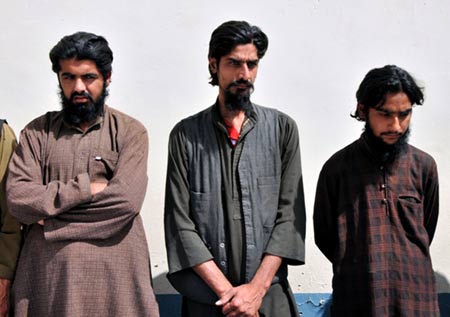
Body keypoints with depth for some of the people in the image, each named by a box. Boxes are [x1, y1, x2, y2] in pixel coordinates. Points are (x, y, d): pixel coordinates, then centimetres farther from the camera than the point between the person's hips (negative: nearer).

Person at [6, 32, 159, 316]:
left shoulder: (130, 131, 0)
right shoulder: (37, 132, 7)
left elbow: (126, 200, -14)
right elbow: (18, 199, -6)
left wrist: (49, 213, -8)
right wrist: (86, 187, -12)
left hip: (115, 273, -1)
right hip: (47, 274, 2)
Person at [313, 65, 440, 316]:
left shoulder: (423, 166, 1)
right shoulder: (337, 167, -3)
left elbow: (427, 231, 13)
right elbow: (324, 236, 6)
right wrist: (357, 267, 9)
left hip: (416, 295, 2)